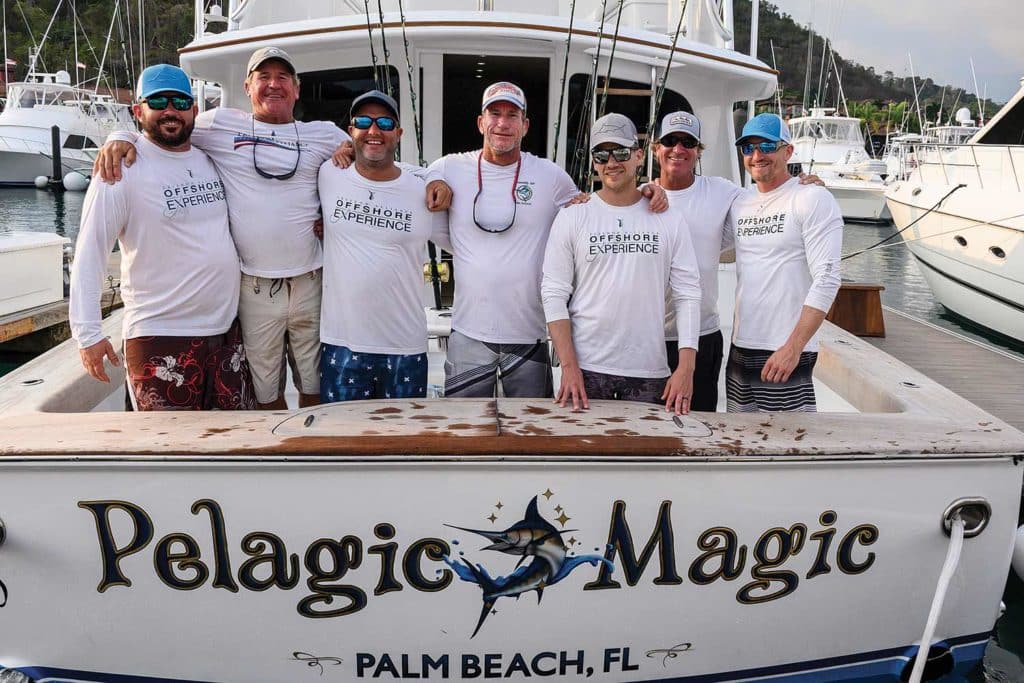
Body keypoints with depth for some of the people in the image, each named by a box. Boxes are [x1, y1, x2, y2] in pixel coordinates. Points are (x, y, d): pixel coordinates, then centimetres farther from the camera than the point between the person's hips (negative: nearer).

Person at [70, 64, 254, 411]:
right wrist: (88, 333, -15)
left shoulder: (210, 159, 10)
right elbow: (89, 255, -10)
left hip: (227, 327, 6)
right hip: (161, 338, -6)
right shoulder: (123, 169, -8)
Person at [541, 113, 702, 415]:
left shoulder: (669, 219, 4)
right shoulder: (572, 217, 1)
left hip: (650, 370, 1)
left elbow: (688, 293, 2)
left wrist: (686, 367, -7)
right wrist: (569, 367, -11)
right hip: (586, 368, -1)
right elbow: (555, 293, -3)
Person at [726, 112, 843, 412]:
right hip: (740, 350, 6)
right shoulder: (739, 204, 13)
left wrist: (793, 347, -20)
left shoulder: (813, 199, -6)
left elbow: (827, 279, -13)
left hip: (786, 354, -6)